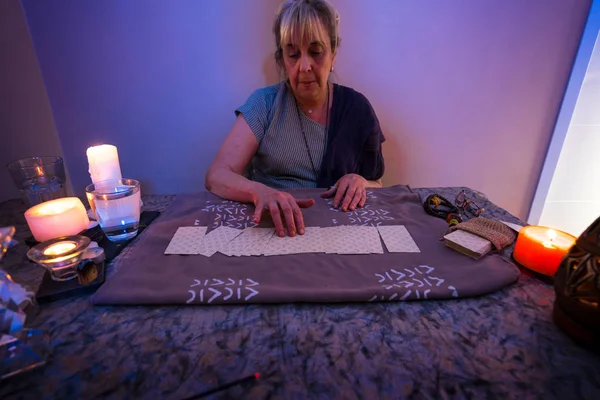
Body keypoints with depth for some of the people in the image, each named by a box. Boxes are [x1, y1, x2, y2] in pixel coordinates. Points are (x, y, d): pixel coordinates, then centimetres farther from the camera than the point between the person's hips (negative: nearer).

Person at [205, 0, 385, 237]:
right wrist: (259, 191, -31)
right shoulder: (264, 104, -2)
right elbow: (216, 176, -11)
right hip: (269, 226, -2)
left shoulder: (356, 108, 2)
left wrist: (362, 184, -13)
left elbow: (376, 185, 10)